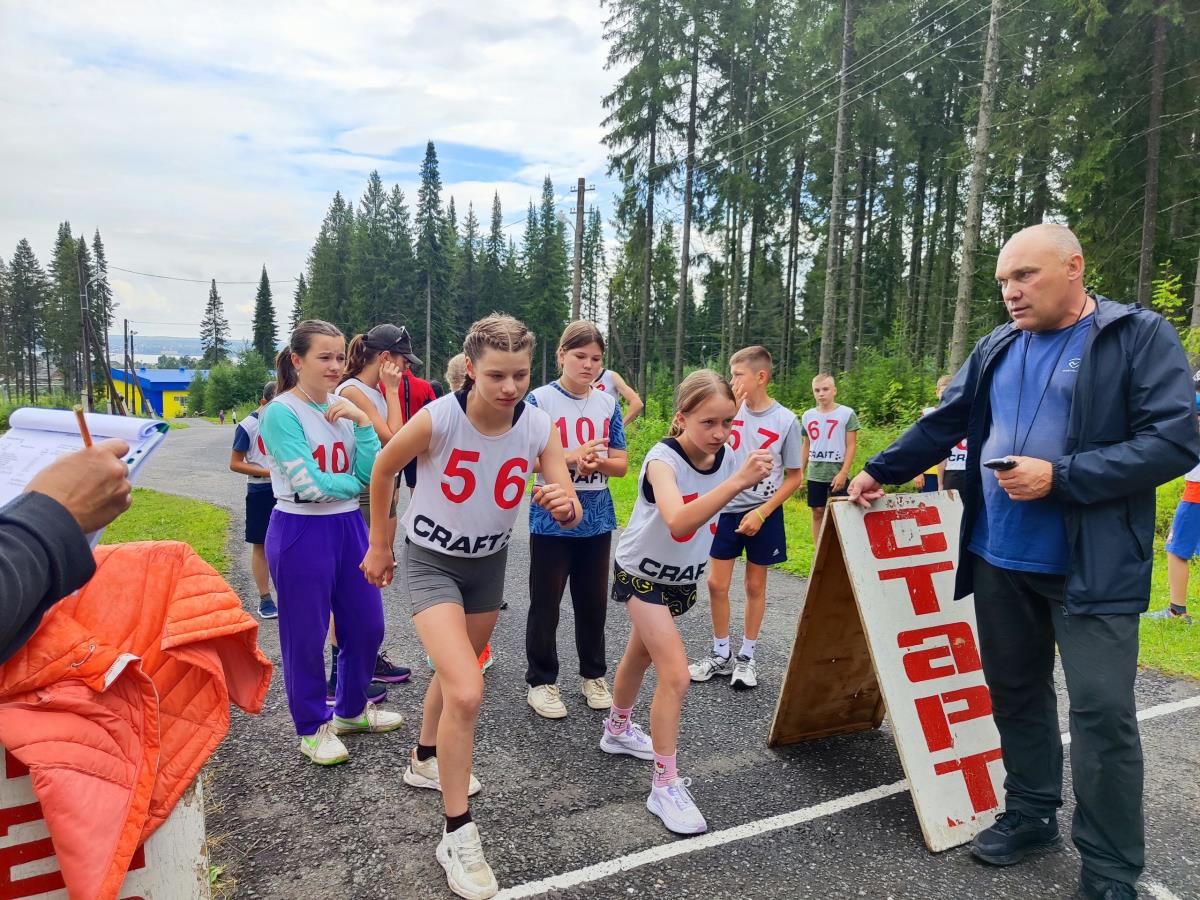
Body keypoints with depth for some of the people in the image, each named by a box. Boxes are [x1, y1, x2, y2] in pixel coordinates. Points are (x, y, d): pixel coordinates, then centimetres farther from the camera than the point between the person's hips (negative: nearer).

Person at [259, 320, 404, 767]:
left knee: (367, 625, 14)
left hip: (349, 526, 7)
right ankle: (312, 728, 27)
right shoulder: (281, 412, -11)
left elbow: (372, 473, -1)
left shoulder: (343, 408, 7)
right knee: (305, 634, 7)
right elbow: (308, 485, -18)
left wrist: (362, 421, -11)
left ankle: (350, 710, 37)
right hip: (301, 532, -6)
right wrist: (354, 481, -2)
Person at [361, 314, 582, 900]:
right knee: (467, 692, -19)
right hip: (431, 562, -4)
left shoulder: (539, 427, -16)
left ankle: (426, 760, 53)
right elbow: (383, 470, -7)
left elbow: (571, 514, -14)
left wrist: (563, 507, -38)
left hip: (490, 562, 5)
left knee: (455, 671, 24)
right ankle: (457, 836, 1)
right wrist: (377, 545, 0)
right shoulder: (437, 418, -26)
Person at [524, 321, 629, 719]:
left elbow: (621, 463, 5)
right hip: (551, 518, -3)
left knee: (593, 600, 14)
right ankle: (541, 681, 22)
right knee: (546, 604, 6)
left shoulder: (608, 403, 5)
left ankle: (593, 675, 31)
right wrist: (574, 457, -25)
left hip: (597, 518, 4)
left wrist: (596, 462, -16)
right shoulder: (541, 400, -6)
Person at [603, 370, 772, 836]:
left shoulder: (725, 457, -12)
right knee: (675, 674, -13)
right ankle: (665, 785, 2)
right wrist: (737, 483, -57)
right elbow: (679, 521, -51)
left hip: (684, 576, 6)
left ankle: (618, 730, 48)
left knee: (640, 656, 24)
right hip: (642, 573, -6)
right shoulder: (663, 460, -31)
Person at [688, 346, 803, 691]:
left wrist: (762, 512, -12)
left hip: (763, 514, -2)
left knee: (755, 586, 10)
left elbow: (794, 477, -4)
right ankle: (721, 655, 23)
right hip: (726, 510, 2)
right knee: (717, 584, 4)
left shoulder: (786, 420, -9)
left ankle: (746, 658, 25)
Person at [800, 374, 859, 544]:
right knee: (817, 512, 10)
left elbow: (851, 446, -6)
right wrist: (800, 471, 10)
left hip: (837, 474, -4)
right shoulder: (808, 416, 7)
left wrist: (843, 472, -13)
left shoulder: (847, 413, -4)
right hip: (815, 474, 4)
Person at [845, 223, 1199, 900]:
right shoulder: (997, 349, 9)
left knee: (1102, 712, -1)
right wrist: (881, 471, 14)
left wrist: (1059, 477, -20)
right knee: (1016, 694, 15)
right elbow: (943, 426, 17)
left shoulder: (1141, 337, -6)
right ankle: (1032, 817, 34)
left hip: (1094, 566, -5)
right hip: (999, 560, 5)